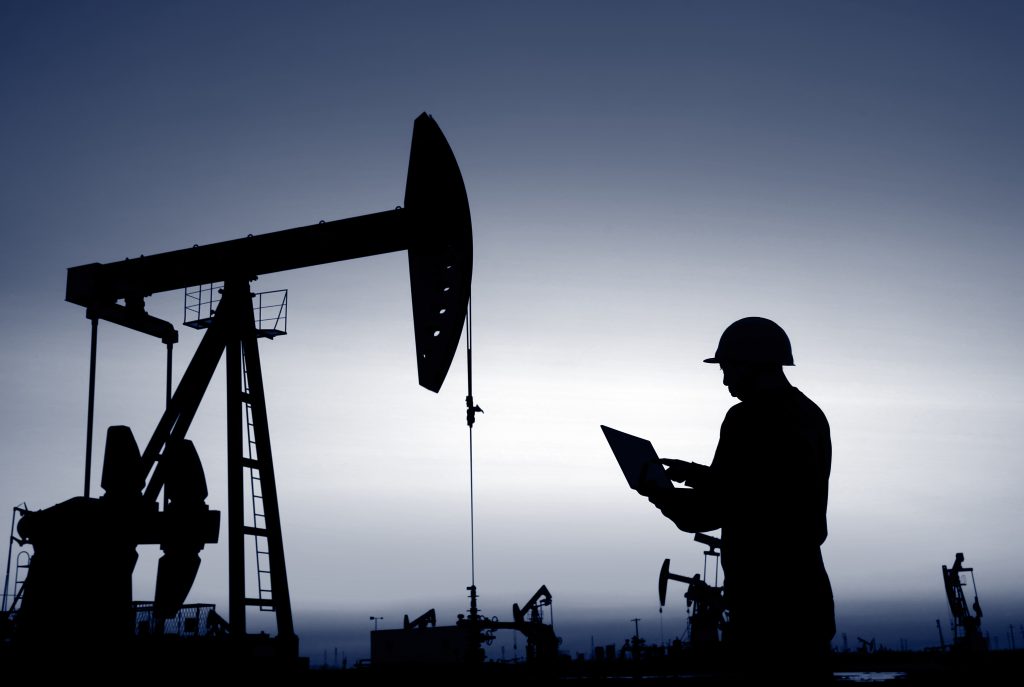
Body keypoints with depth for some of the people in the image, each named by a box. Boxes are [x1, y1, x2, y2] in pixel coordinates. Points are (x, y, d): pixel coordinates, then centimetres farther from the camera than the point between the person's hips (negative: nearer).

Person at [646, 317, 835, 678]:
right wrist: (694, 474, 23)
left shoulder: (749, 420, -16)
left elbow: (711, 510, -16)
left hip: (766, 603, -9)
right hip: (803, 592, 9)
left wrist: (662, 495, 2)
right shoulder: (809, 415, 12)